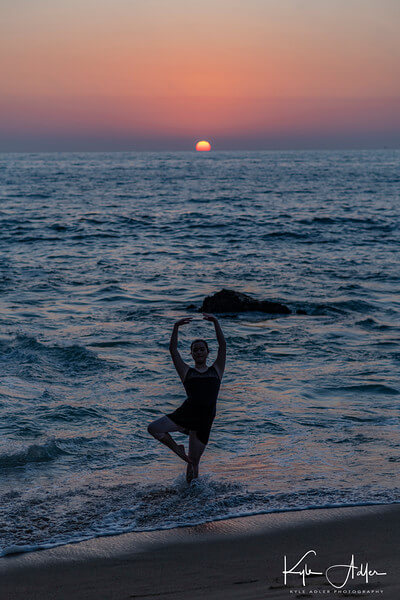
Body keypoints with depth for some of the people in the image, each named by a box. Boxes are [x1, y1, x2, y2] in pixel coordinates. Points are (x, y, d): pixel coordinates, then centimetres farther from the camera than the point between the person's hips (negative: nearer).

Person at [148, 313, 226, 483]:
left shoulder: (216, 370, 16)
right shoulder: (186, 372, 15)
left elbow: (223, 345, 8)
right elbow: (173, 350, 7)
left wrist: (216, 323, -1)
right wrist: (176, 327, -3)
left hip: (205, 419, -1)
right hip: (185, 413, 1)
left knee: (194, 461, 1)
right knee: (153, 428, -17)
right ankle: (177, 449, 6)